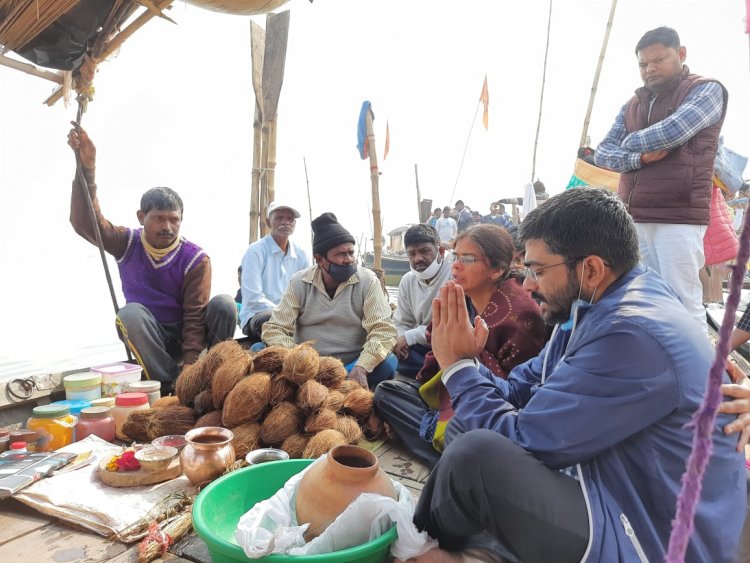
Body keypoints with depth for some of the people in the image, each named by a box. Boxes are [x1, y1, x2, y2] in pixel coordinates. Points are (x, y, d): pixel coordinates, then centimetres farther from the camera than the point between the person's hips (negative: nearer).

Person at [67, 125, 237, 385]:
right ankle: (170, 387, -30)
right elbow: (85, 221, -19)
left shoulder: (196, 259, -12)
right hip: (147, 337, 1)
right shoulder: (127, 243, -3)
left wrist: (190, 362, -26)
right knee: (130, 312, -32)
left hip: (186, 335, -1)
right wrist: (87, 169, -29)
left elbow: (195, 316, -16)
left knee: (224, 303, -27)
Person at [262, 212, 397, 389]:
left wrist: (361, 367, -32)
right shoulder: (299, 282, -2)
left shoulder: (368, 281, -6)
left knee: (387, 362, -30)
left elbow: (383, 329, -14)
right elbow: (274, 328, -7)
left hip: (352, 365, -1)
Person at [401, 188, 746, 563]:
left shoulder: (631, 337, -28)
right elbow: (518, 392, 6)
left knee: (474, 455, -24)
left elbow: (525, 439, -25)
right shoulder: (595, 310, 4)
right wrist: (463, 365, -11)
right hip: (613, 494, 10)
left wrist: (458, 366, -13)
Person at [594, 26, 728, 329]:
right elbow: (602, 154, 10)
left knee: (682, 303, -7)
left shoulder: (706, 90, 3)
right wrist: (640, 157, -10)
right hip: (632, 218, 5)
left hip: (678, 217, -5)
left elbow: (673, 131, -16)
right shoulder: (632, 106, 19)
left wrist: (630, 141, 2)